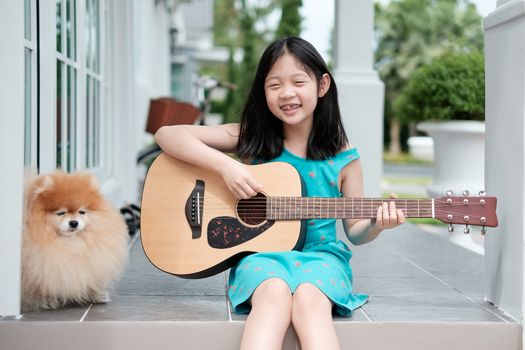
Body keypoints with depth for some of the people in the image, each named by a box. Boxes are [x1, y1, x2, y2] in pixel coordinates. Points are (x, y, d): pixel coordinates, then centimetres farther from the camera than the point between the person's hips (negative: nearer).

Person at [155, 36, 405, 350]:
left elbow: (354, 230, 12)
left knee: (308, 298, -35)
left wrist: (376, 224, -11)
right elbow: (167, 135, -4)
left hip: (320, 253, 0)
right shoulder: (250, 138, 2)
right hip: (261, 252, 0)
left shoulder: (343, 158, 3)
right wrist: (225, 165, -16)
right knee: (275, 294, -36)